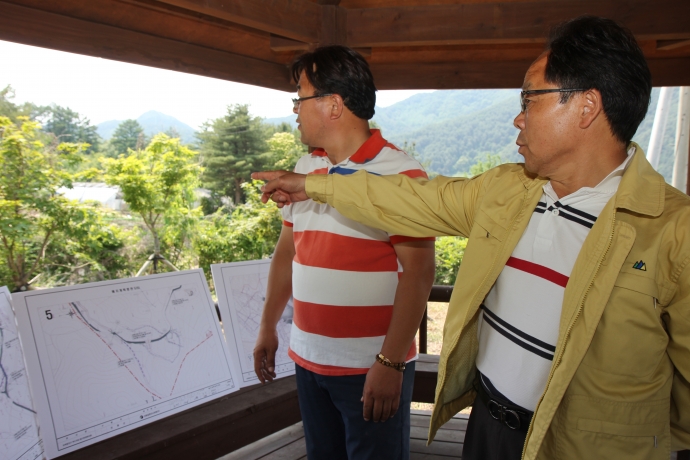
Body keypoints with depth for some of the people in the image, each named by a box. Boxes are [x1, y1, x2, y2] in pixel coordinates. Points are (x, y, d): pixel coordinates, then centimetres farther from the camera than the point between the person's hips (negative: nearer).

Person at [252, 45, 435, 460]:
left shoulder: (400, 173, -13)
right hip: (308, 359, 6)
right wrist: (268, 327, 15)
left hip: (373, 367, -6)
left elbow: (419, 272, -17)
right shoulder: (305, 169, 8)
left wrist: (390, 363, -19)